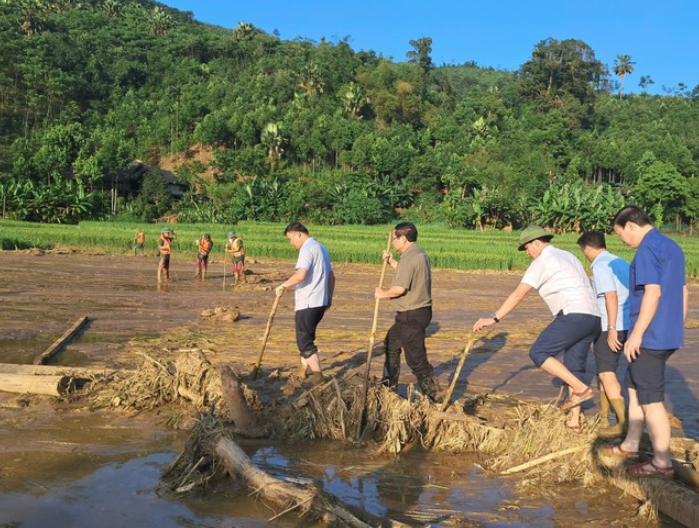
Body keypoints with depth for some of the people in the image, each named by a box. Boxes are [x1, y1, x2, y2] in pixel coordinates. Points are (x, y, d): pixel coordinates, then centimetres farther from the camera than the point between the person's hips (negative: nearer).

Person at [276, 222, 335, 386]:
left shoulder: (308, 249, -14)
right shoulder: (321, 248, 17)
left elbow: (300, 275, -29)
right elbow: (331, 276, 22)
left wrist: (283, 285, -17)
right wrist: (329, 298, 27)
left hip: (308, 303, -10)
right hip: (320, 302, 10)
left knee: (305, 340, -3)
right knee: (306, 336, 19)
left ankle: (317, 375, -2)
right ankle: (303, 371, 25)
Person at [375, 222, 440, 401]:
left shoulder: (409, 258, -21)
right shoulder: (419, 254, 12)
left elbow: (400, 288, -27)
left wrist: (383, 293, -10)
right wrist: (392, 262, 20)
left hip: (412, 315, -11)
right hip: (418, 311, 11)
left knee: (416, 357, -5)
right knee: (391, 344, 25)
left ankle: (433, 396, 3)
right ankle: (389, 385, 37)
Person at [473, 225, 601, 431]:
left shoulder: (542, 261, -3)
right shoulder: (568, 256, 24)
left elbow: (518, 294, -10)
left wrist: (493, 318, -12)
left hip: (574, 315, -9)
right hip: (593, 317, 9)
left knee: (538, 353, -5)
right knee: (573, 368, 12)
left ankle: (580, 389, -9)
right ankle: (574, 420, 13)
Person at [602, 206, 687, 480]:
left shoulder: (648, 249, -16)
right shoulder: (672, 247, 14)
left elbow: (653, 292, -24)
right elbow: (682, 291, 17)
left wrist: (636, 334, -21)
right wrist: (677, 328, 23)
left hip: (650, 337, -10)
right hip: (669, 335, 10)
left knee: (651, 399, -1)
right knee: (635, 387, 20)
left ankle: (662, 463, 8)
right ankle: (630, 445, 30)